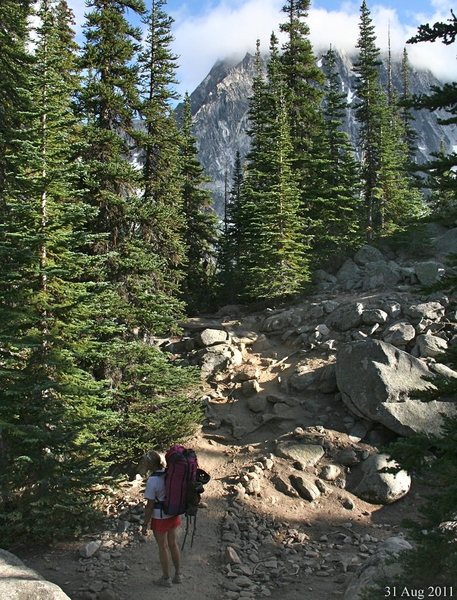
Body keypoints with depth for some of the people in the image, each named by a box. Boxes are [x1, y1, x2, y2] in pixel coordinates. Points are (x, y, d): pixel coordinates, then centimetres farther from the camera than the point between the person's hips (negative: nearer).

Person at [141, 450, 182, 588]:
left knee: (162, 548, 13)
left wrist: (145, 525, -9)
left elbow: (150, 505, -21)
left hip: (160, 518, -6)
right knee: (173, 544, 21)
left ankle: (166, 579, 29)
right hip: (173, 514, 6)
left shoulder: (152, 481, -27)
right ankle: (178, 575, 34)